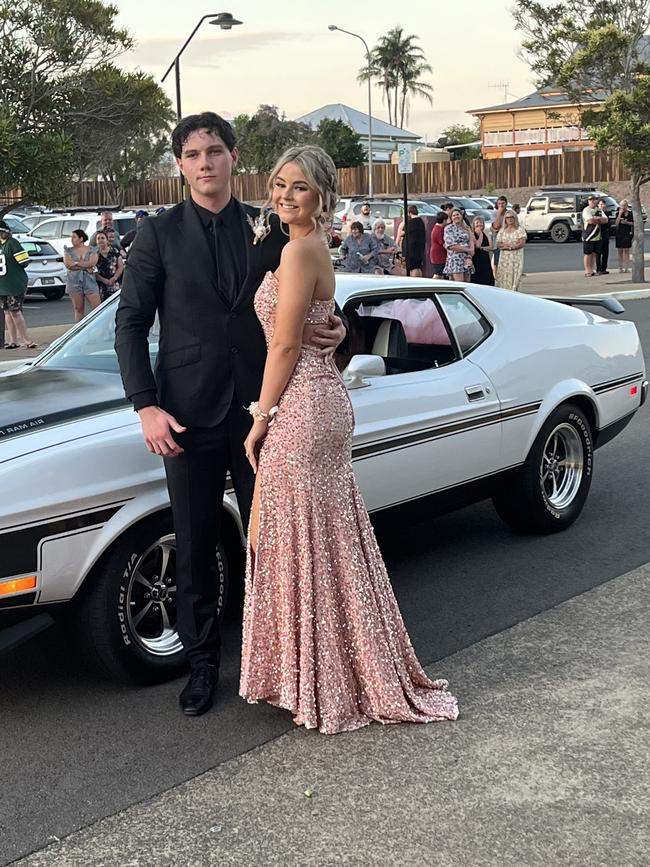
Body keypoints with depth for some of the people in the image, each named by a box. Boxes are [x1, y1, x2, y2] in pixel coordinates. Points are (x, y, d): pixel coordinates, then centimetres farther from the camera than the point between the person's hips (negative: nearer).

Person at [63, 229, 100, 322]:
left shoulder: (92, 250, 7)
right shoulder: (68, 250, 11)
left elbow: (92, 263, -9)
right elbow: (67, 264, -4)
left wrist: (76, 263, -6)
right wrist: (86, 266, -6)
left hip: (89, 281, -1)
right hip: (74, 281, 1)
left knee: (97, 308, -9)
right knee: (78, 309, 3)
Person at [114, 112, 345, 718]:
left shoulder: (269, 230, 6)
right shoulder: (158, 234, 1)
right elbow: (130, 325, 0)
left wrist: (331, 332, -10)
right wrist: (146, 406, -10)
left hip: (260, 411, 2)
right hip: (189, 417, -1)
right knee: (195, 547, 8)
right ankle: (202, 661, 23)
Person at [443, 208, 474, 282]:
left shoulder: (466, 229, 16)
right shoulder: (449, 228, -1)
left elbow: (471, 243, 7)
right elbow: (451, 246, -11)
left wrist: (469, 257, -10)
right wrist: (467, 250, -8)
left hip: (466, 260, 6)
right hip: (455, 260, -6)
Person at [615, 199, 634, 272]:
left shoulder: (630, 213, 2)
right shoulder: (618, 213, 3)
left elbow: (633, 223, 2)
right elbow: (616, 224, -7)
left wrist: (626, 222, -13)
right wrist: (620, 214, -13)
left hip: (627, 233, -1)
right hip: (619, 234, 1)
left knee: (626, 250, -1)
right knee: (620, 251, 1)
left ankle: (626, 268, 1)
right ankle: (620, 268, 6)